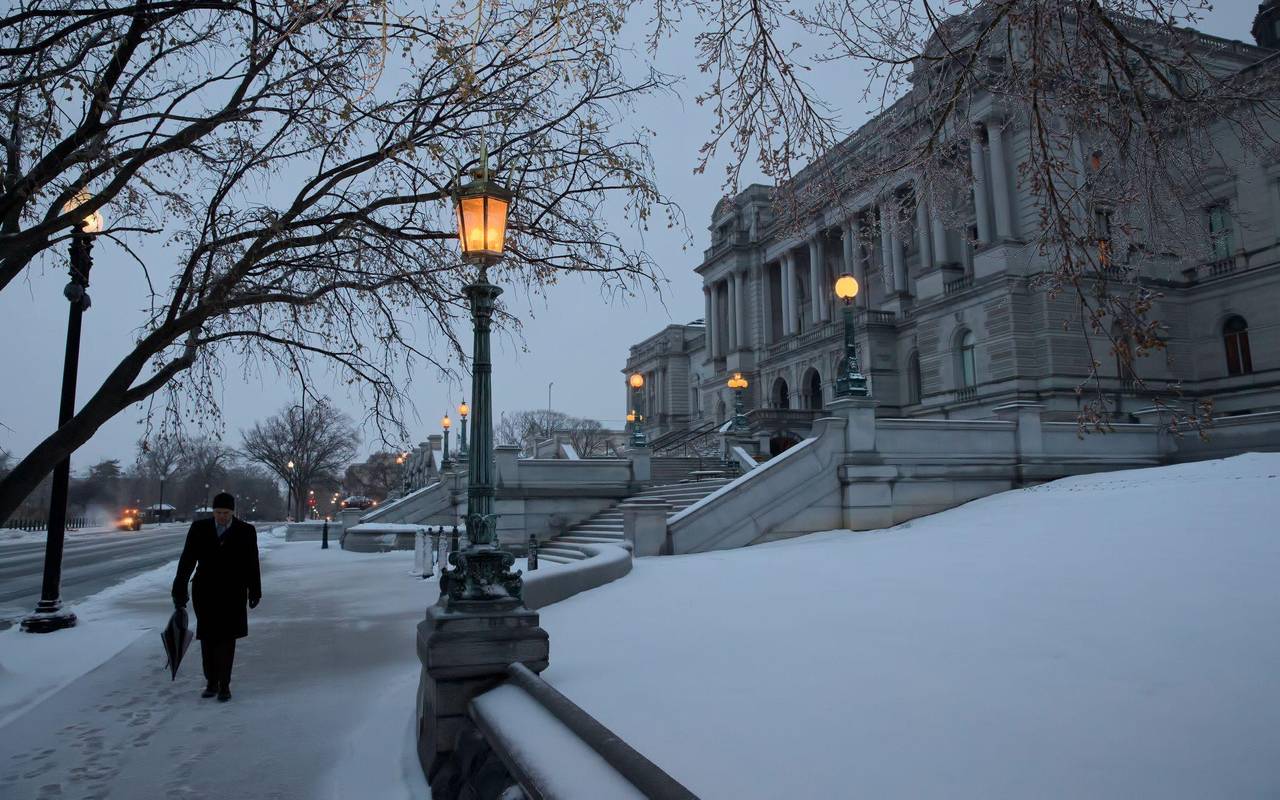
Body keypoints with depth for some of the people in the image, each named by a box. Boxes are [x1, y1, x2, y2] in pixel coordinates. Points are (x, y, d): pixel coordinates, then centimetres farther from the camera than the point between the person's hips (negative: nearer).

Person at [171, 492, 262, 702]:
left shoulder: (245, 531, -3)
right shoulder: (199, 528, 0)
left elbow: (252, 564, 3)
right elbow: (187, 560, 0)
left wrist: (254, 591, 6)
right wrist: (179, 590, -3)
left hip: (232, 595, -2)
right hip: (205, 594, 2)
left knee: (226, 640, 0)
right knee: (208, 639, 8)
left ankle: (224, 685, 8)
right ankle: (211, 682, 21)